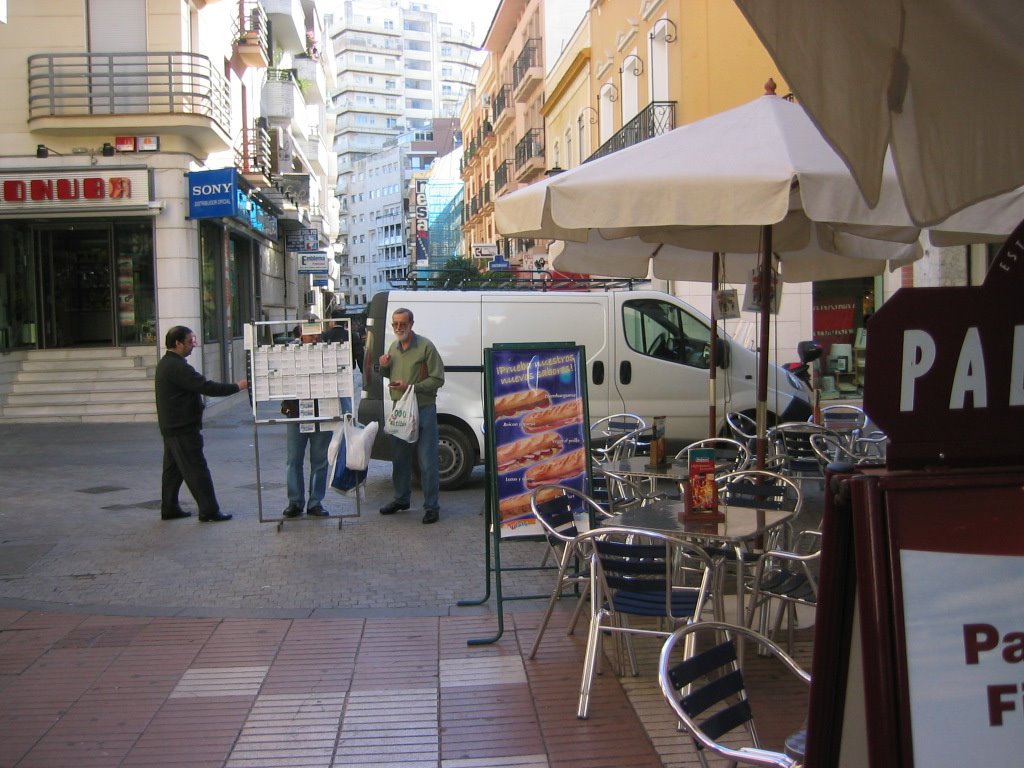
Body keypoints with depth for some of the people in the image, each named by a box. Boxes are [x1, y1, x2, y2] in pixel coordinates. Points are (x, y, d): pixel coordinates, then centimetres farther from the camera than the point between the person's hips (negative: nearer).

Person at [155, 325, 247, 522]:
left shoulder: (165, 364, 14)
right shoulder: (178, 367, -20)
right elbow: (206, 387, -25)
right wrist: (237, 387, -21)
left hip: (170, 427, 11)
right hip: (183, 428, -11)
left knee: (173, 469, 16)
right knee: (197, 470, -7)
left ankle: (169, 508, 22)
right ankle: (209, 511, -4)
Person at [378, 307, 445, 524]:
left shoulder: (425, 346, -10)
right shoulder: (393, 347, 12)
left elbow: (437, 379, -12)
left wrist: (410, 387, -20)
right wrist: (384, 367, 4)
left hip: (423, 410, -7)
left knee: (427, 461, -4)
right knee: (400, 458, 16)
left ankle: (431, 506, 2)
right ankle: (401, 499, 31)